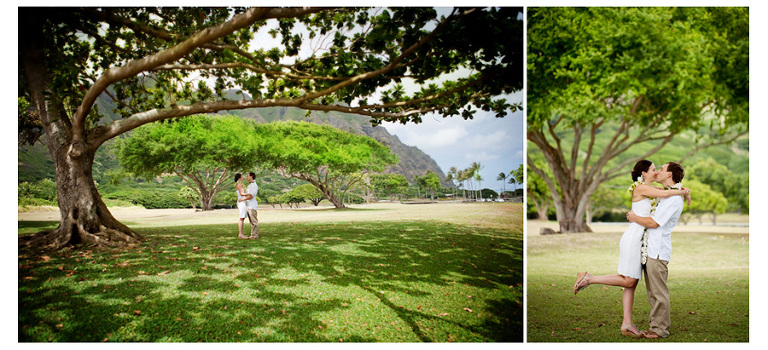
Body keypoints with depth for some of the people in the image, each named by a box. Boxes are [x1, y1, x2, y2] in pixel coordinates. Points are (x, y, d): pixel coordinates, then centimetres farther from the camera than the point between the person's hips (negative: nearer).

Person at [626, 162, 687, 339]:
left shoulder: (674, 199, -14)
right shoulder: (666, 195, 16)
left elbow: (654, 223, -18)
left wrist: (635, 218, -3)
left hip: (658, 251, -10)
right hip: (651, 249, 10)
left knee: (659, 292, -2)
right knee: (652, 292, 14)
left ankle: (661, 329, 7)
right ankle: (654, 325, 22)